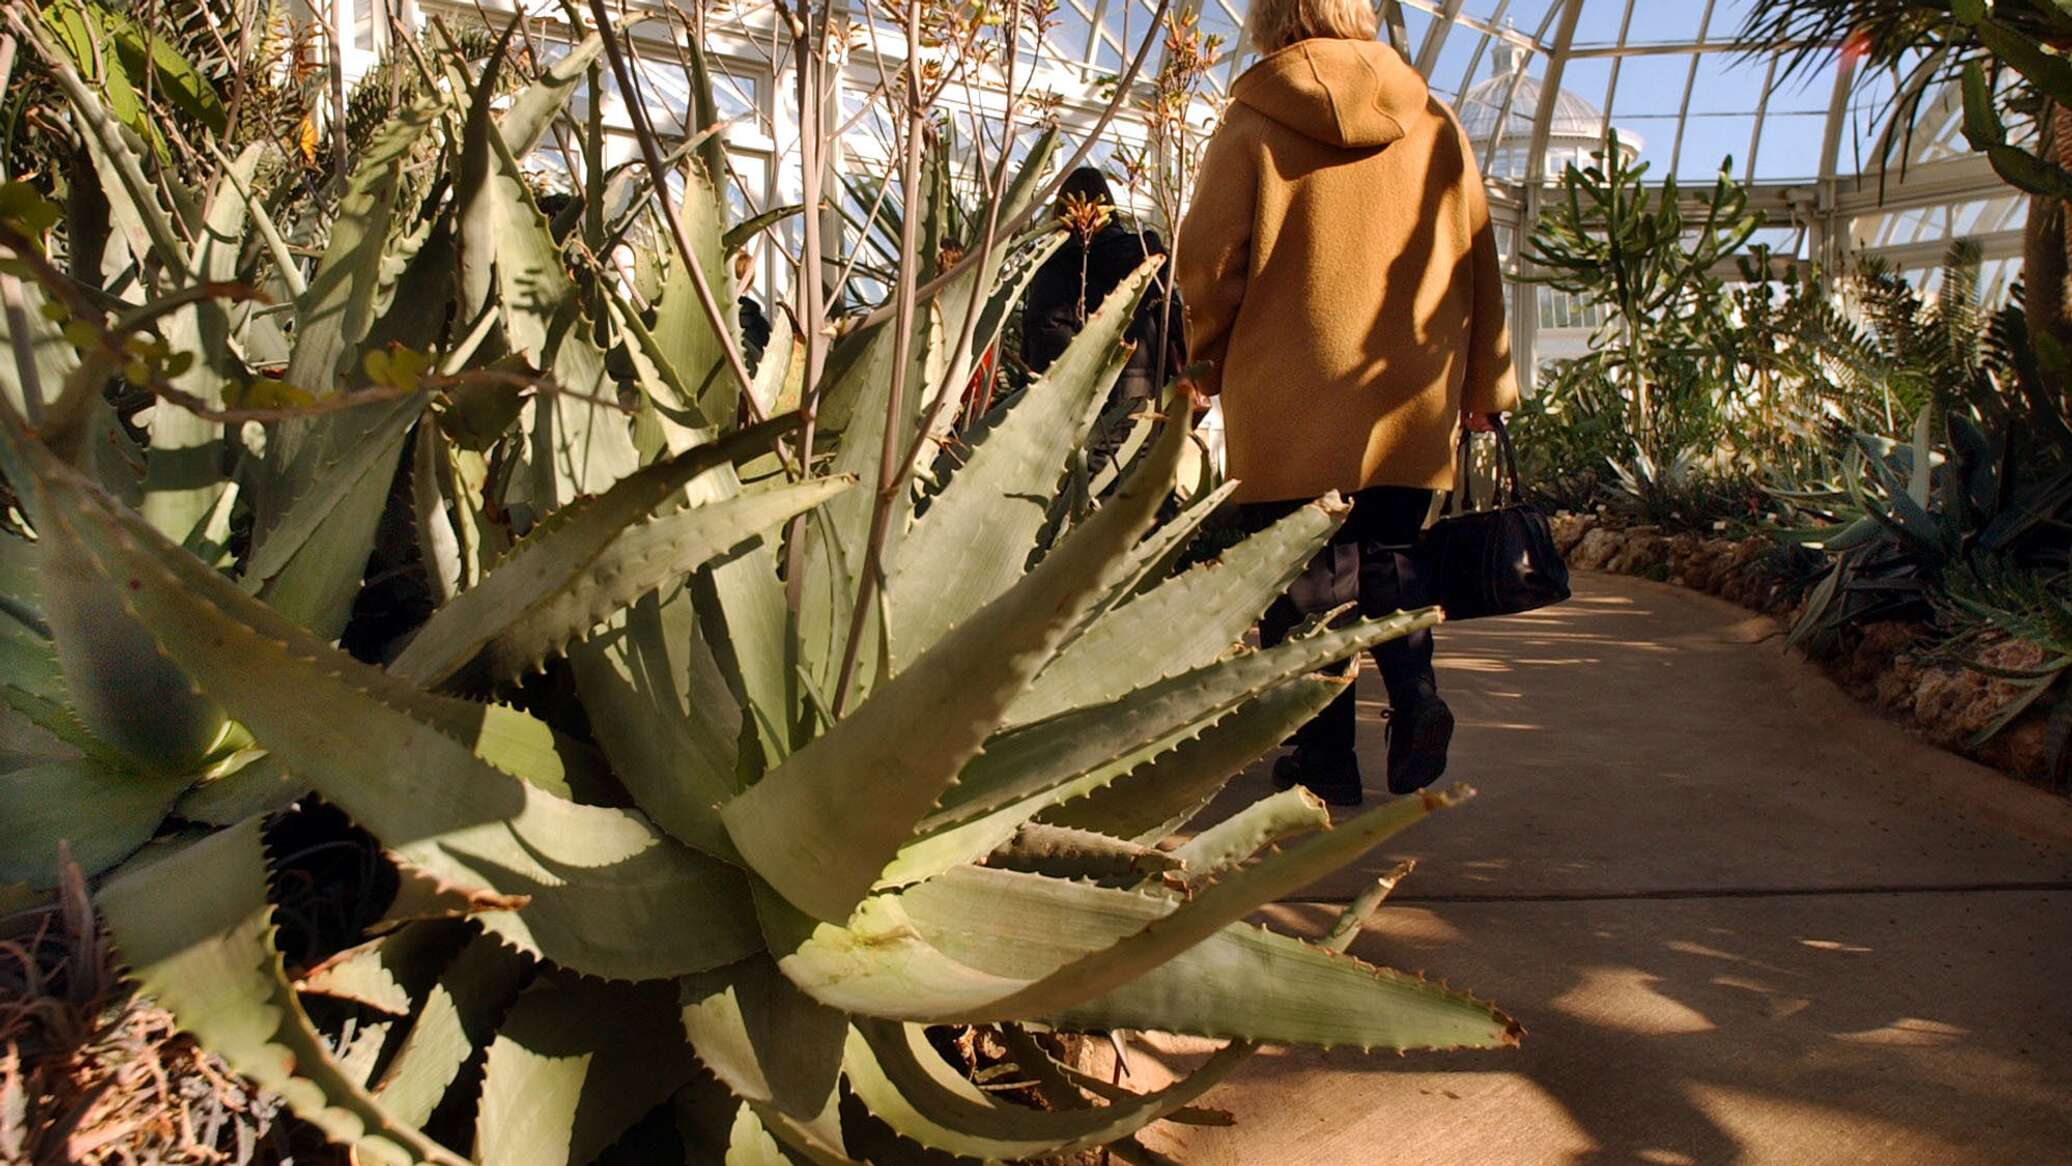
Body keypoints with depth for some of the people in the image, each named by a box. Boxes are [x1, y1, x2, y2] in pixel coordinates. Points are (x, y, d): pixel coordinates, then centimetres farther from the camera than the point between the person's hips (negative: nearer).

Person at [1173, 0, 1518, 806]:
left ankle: (1325, 762, 7)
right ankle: (1416, 705, -1)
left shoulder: (1253, 121, -2)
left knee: (1304, 579, 5)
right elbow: (1477, 260, 11)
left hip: (1290, 401, -3)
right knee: (1392, 557, 19)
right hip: (1413, 399, 4)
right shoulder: (1435, 124, 9)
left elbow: (1209, 261, -4)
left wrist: (1210, 361, 12)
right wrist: (1487, 382, 18)